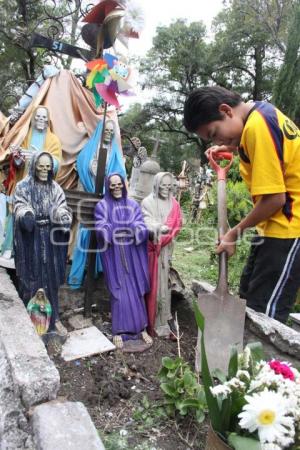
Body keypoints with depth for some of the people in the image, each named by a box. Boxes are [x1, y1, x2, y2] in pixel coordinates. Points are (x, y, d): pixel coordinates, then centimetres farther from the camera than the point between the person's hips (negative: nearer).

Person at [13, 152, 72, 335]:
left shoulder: (55, 188, 8)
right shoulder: (23, 187, 0)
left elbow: (63, 209, -1)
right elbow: (20, 207, -12)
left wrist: (64, 218, -24)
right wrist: (26, 215, -35)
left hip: (50, 240, 3)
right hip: (30, 241, -2)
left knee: (51, 278, 8)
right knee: (30, 278, 2)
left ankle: (54, 318, 20)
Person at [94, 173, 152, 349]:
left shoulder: (133, 205, 8)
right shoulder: (102, 206, 2)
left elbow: (143, 227, -3)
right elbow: (101, 230, -10)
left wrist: (134, 231, -24)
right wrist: (117, 232, -25)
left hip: (133, 255, 2)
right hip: (115, 256, -2)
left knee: (136, 291, 7)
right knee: (120, 292, 0)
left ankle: (141, 328, 19)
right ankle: (119, 331, 12)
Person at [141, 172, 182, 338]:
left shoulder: (174, 204, 10)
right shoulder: (147, 202, -1)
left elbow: (176, 225, 6)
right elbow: (147, 222, -15)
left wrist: (162, 239, -9)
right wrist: (159, 228, -37)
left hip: (166, 248, 2)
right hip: (150, 247, -2)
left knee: (163, 282, 1)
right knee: (152, 283, 0)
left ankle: (164, 320, 7)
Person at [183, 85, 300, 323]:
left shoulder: (257, 126, -21)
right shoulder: (263, 113, 8)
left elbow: (275, 198, -22)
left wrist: (236, 232, -9)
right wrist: (233, 146, 14)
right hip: (279, 225, 10)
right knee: (249, 302, 15)